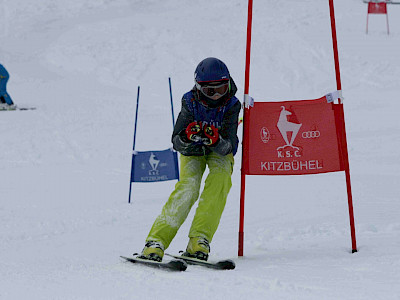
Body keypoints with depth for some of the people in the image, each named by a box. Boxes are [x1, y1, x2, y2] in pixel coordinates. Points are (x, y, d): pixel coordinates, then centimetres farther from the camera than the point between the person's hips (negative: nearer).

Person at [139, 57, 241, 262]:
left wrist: (216, 140, -52)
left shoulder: (231, 105, -23)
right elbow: (176, 143, -26)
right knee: (188, 186, -27)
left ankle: (199, 240, -35)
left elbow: (228, 147, -30)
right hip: (192, 151, 0)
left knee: (220, 179, -32)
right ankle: (156, 241, -30)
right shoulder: (190, 102, -23)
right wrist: (187, 136, -49)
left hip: (220, 151, 0)